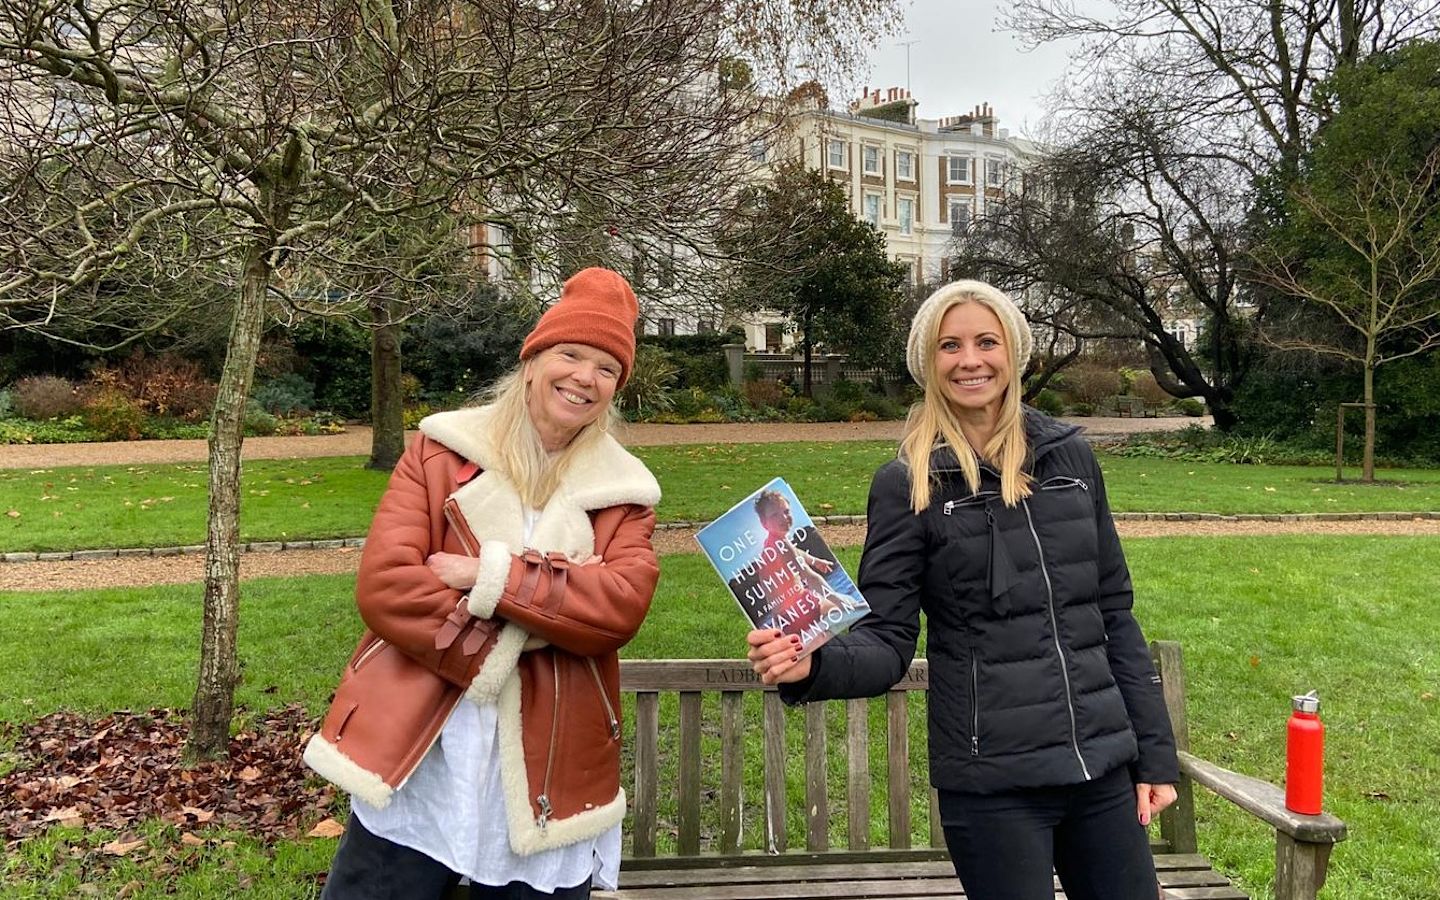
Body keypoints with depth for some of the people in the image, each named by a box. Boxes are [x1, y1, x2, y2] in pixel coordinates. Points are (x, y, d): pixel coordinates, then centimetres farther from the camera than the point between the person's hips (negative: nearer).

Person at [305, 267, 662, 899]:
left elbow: (621, 605, -14)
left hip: (544, 780, 1)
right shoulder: (442, 450, 0)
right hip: (417, 763, -1)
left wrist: (492, 576, -20)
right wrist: (495, 659, -17)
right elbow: (384, 584, -11)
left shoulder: (625, 491, 3)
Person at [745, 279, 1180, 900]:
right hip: (991, 783, -3)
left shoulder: (1068, 456, 5)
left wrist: (1154, 752, 8)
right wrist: (814, 665, -27)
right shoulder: (906, 484, -6)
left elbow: (1114, 613, 9)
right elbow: (887, 639, -7)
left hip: (1101, 768, 4)